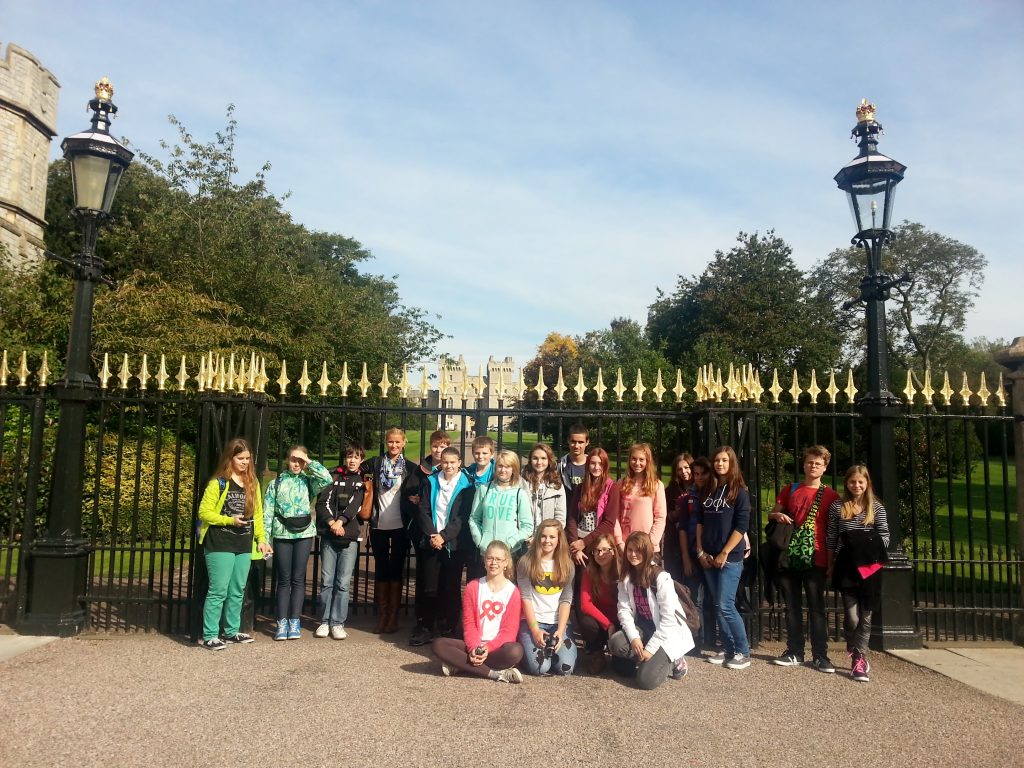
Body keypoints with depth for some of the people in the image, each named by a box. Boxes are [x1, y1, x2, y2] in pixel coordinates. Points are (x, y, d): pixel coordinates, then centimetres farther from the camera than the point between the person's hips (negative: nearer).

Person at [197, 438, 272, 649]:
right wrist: (230, 520, -17)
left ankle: (232, 631, 24)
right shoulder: (218, 482, -6)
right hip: (220, 544, -6)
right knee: (219, 590, -4)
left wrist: (261, 539, 5)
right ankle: (209, 636, 4)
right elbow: (204, 512, -7)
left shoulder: (253, 483, 11)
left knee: (237, 590, 12)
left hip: (244, 545, 6)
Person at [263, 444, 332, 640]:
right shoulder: (276, 483, 5)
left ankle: (295, 621, 9)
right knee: (284, 579, 4)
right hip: (282, 534, 0)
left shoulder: (308, 482, 6)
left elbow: (327, 479, -15)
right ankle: (282, 622, 8)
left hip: (304, 534, 0)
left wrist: (310, 462, -7)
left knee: (298, 578, 4)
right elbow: (268, 512, 1)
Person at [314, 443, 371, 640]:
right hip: (329, 535, 1)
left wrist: (340, 521, -20)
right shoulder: (332, 477, 10)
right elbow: (322, 503, 0)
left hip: (350, 537, 0)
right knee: (327, 581, 3)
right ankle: (325, 621, 14)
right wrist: (331, 523, -16)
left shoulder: (363, 482, 10)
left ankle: (338, 623, 8)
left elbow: (355, 505, -5)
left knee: (343, 583, 0)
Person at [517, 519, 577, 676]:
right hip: (532, 621, -2)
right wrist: (535, 630, -14)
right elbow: (525, 598, -6)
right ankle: (528, 645, 13)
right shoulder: (526, 562, -3)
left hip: (558, 622, 2)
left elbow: (566, 600, -1)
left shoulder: (567, 565, 4)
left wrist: (560, 631, -13)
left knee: (565, 668, -17)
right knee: (538, 667, -22)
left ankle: (551, 648, 16)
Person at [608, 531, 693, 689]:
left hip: (668, 632, -5)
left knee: (646, 680, -21)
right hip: (643, 628, 5)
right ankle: (647, 661, 1)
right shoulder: (626, 576, 0)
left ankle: (671, 661, 8)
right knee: (615, 643, -25)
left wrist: (650, 648, -20)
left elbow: (668, 618, -20)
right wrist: (633, 637, -20)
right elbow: (624, 609, -5)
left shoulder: (661, 577, -19)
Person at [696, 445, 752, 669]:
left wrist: (725, 553, -13)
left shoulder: (739, 491, -4)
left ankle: (743, 652, 5)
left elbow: (742, 525, -10)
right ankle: (727, 649, 19)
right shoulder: (709, 490, 11)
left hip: (730, 558, -5)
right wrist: (700, 551, 4)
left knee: (725, 606, -8)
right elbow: (700, 522, 12)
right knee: (717, 606, 9)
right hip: (708, 558, 6)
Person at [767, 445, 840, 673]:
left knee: (816, 608, 1)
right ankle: (794, 653, 17)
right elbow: (771, 514, 18)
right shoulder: (790, 490, 11)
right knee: (792, 607, 9)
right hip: (789, 557, 3)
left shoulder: (830, 496, 3)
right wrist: (777, 515, -6)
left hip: (815, 559, -3)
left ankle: (820, 655, 9)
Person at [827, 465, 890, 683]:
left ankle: (858, 658, 16)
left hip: (870, 568, 1)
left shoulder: (876, 507, 4)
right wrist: (830, 566, 7)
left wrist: (874, 553, -12)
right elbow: (831, 539, 7)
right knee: (852, 617, -5)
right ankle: (860, 659, 13)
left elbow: (884, 536, 4)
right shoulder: (837, 506, 4)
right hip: (846, 568, -1)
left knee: (865, 616, 5)